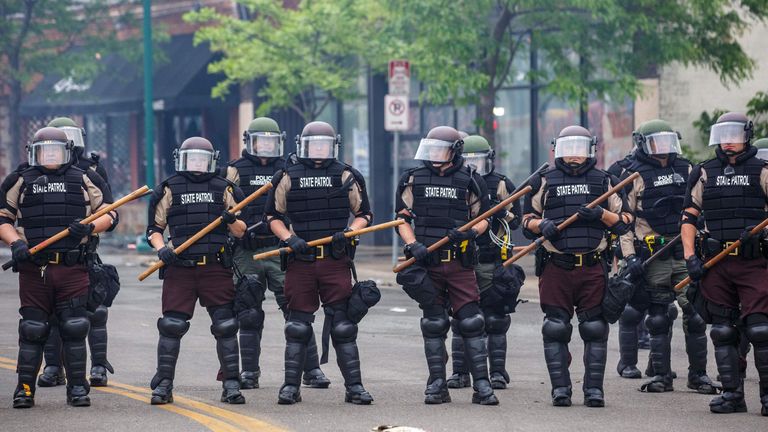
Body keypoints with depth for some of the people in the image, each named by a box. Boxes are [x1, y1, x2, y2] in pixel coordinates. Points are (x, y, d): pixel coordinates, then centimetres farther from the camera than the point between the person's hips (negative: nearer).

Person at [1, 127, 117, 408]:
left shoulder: (85, 181, 10)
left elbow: (110, 213, 12)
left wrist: (89, 227, -8)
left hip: (73, 269, 0)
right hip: (33, 268, 0)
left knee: (74, 329, -2)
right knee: (32, 330, 1)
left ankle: (77, 387, 6)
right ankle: (25, 388, 9)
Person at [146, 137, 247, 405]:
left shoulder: (223, 189, 11)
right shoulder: (169, 190, 9)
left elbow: (240, 232, 12)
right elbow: (154, 228, 10)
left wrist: (231, 220, -10)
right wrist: (161, 249, -9)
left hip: (216, 268, 1)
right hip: (179, 268, -1)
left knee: (225, 327, -2)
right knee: (172, 327, -3)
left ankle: (231, 385, 5)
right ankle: (163, 385, 4)